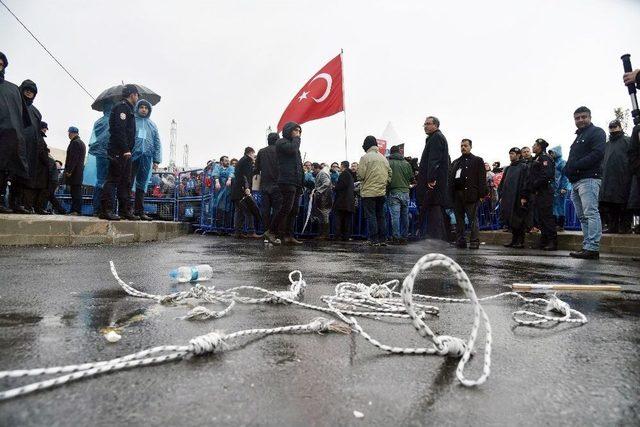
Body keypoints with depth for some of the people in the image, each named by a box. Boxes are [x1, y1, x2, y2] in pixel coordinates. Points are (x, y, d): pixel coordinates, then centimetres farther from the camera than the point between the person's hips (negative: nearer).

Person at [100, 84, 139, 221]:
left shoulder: (127, 108, 25)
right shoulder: (122, 107, -5)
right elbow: (120, 130, -17)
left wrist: (128, 150, 14)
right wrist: (125, 149, -21)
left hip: (124, 152, 10)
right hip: (119, 151, -10)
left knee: (126, 182, 10)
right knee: (113, 179, -10)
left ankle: (125, 210, 13)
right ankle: (106, 210, -9)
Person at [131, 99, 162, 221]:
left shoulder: (152, 125, 20)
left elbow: (157, 143, 16)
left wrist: (156, 160, 7)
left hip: (147, 157, 3)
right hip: (132, 156, -3)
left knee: (142, 185, 4)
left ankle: (139, 210, 6)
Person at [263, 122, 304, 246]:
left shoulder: (293, 143, 27)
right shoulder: (281, 142, 1)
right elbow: (292, 149, -21)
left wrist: (302, 182, 16)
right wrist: (296, 138, -2)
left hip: (296, 182, 9)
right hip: (287, 181, -9)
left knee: (294, 210, 6)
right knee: (286, 208, -13)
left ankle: (288, 235, 9)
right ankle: (271, 231, -4)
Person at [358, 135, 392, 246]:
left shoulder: (365, 157, -9)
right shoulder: (384, 158, 11)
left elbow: (361, 175, -13)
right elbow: (389, 174, 12)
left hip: (369, 192, -6)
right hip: (382, 192, 6)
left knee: (371, 216, 0)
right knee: (381, 216, 12)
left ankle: (374, 240, 0)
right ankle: (383, 239, 14)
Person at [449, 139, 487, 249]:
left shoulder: (478, 160, 9)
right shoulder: (455, 162, 21)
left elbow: (482, 178, 0)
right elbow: (450, 179, 17)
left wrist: (482, 194, -9)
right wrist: (451, 194, 6)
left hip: (471, 195, -4)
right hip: (457, 195, 5)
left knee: (473, 219, -4)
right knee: (459, 220, 6)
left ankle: (474, 241, 1)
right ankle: (460, 241, 11)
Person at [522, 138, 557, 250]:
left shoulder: (545, 158, -6)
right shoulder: (535, 160, 22)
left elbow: (546, 175, -21)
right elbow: (529, 179, 22)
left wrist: (534, 185, -14)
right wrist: (525, 196, 19)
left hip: (543, 192, -9)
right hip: (536, 193, 9)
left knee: (546, 217, -8)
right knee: (540, 218, 9)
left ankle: (552, 242, -3)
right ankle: (544, 242, 14)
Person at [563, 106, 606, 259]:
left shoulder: (596, 132, 2)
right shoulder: (578, 137, 29)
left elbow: (597, 154, -13)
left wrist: (574, 166, -16)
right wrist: (568, 169, 6)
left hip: (589, 179, -9)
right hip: (576, 181, 9)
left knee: (591, 213, -13)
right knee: (582, 216, 7)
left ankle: (592, 248, -14)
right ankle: (587, 246, 9)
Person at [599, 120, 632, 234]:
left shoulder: (627, 141, 7)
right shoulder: (607, 144, 25)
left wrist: (630, 174, -15)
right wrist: (603, 175, 13)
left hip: (623, 180, -6)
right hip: (608, 180, 6)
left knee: (623, 205, -5)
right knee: (608, 205, 3)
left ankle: (625, 227, -1)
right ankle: (612, 227, 7)